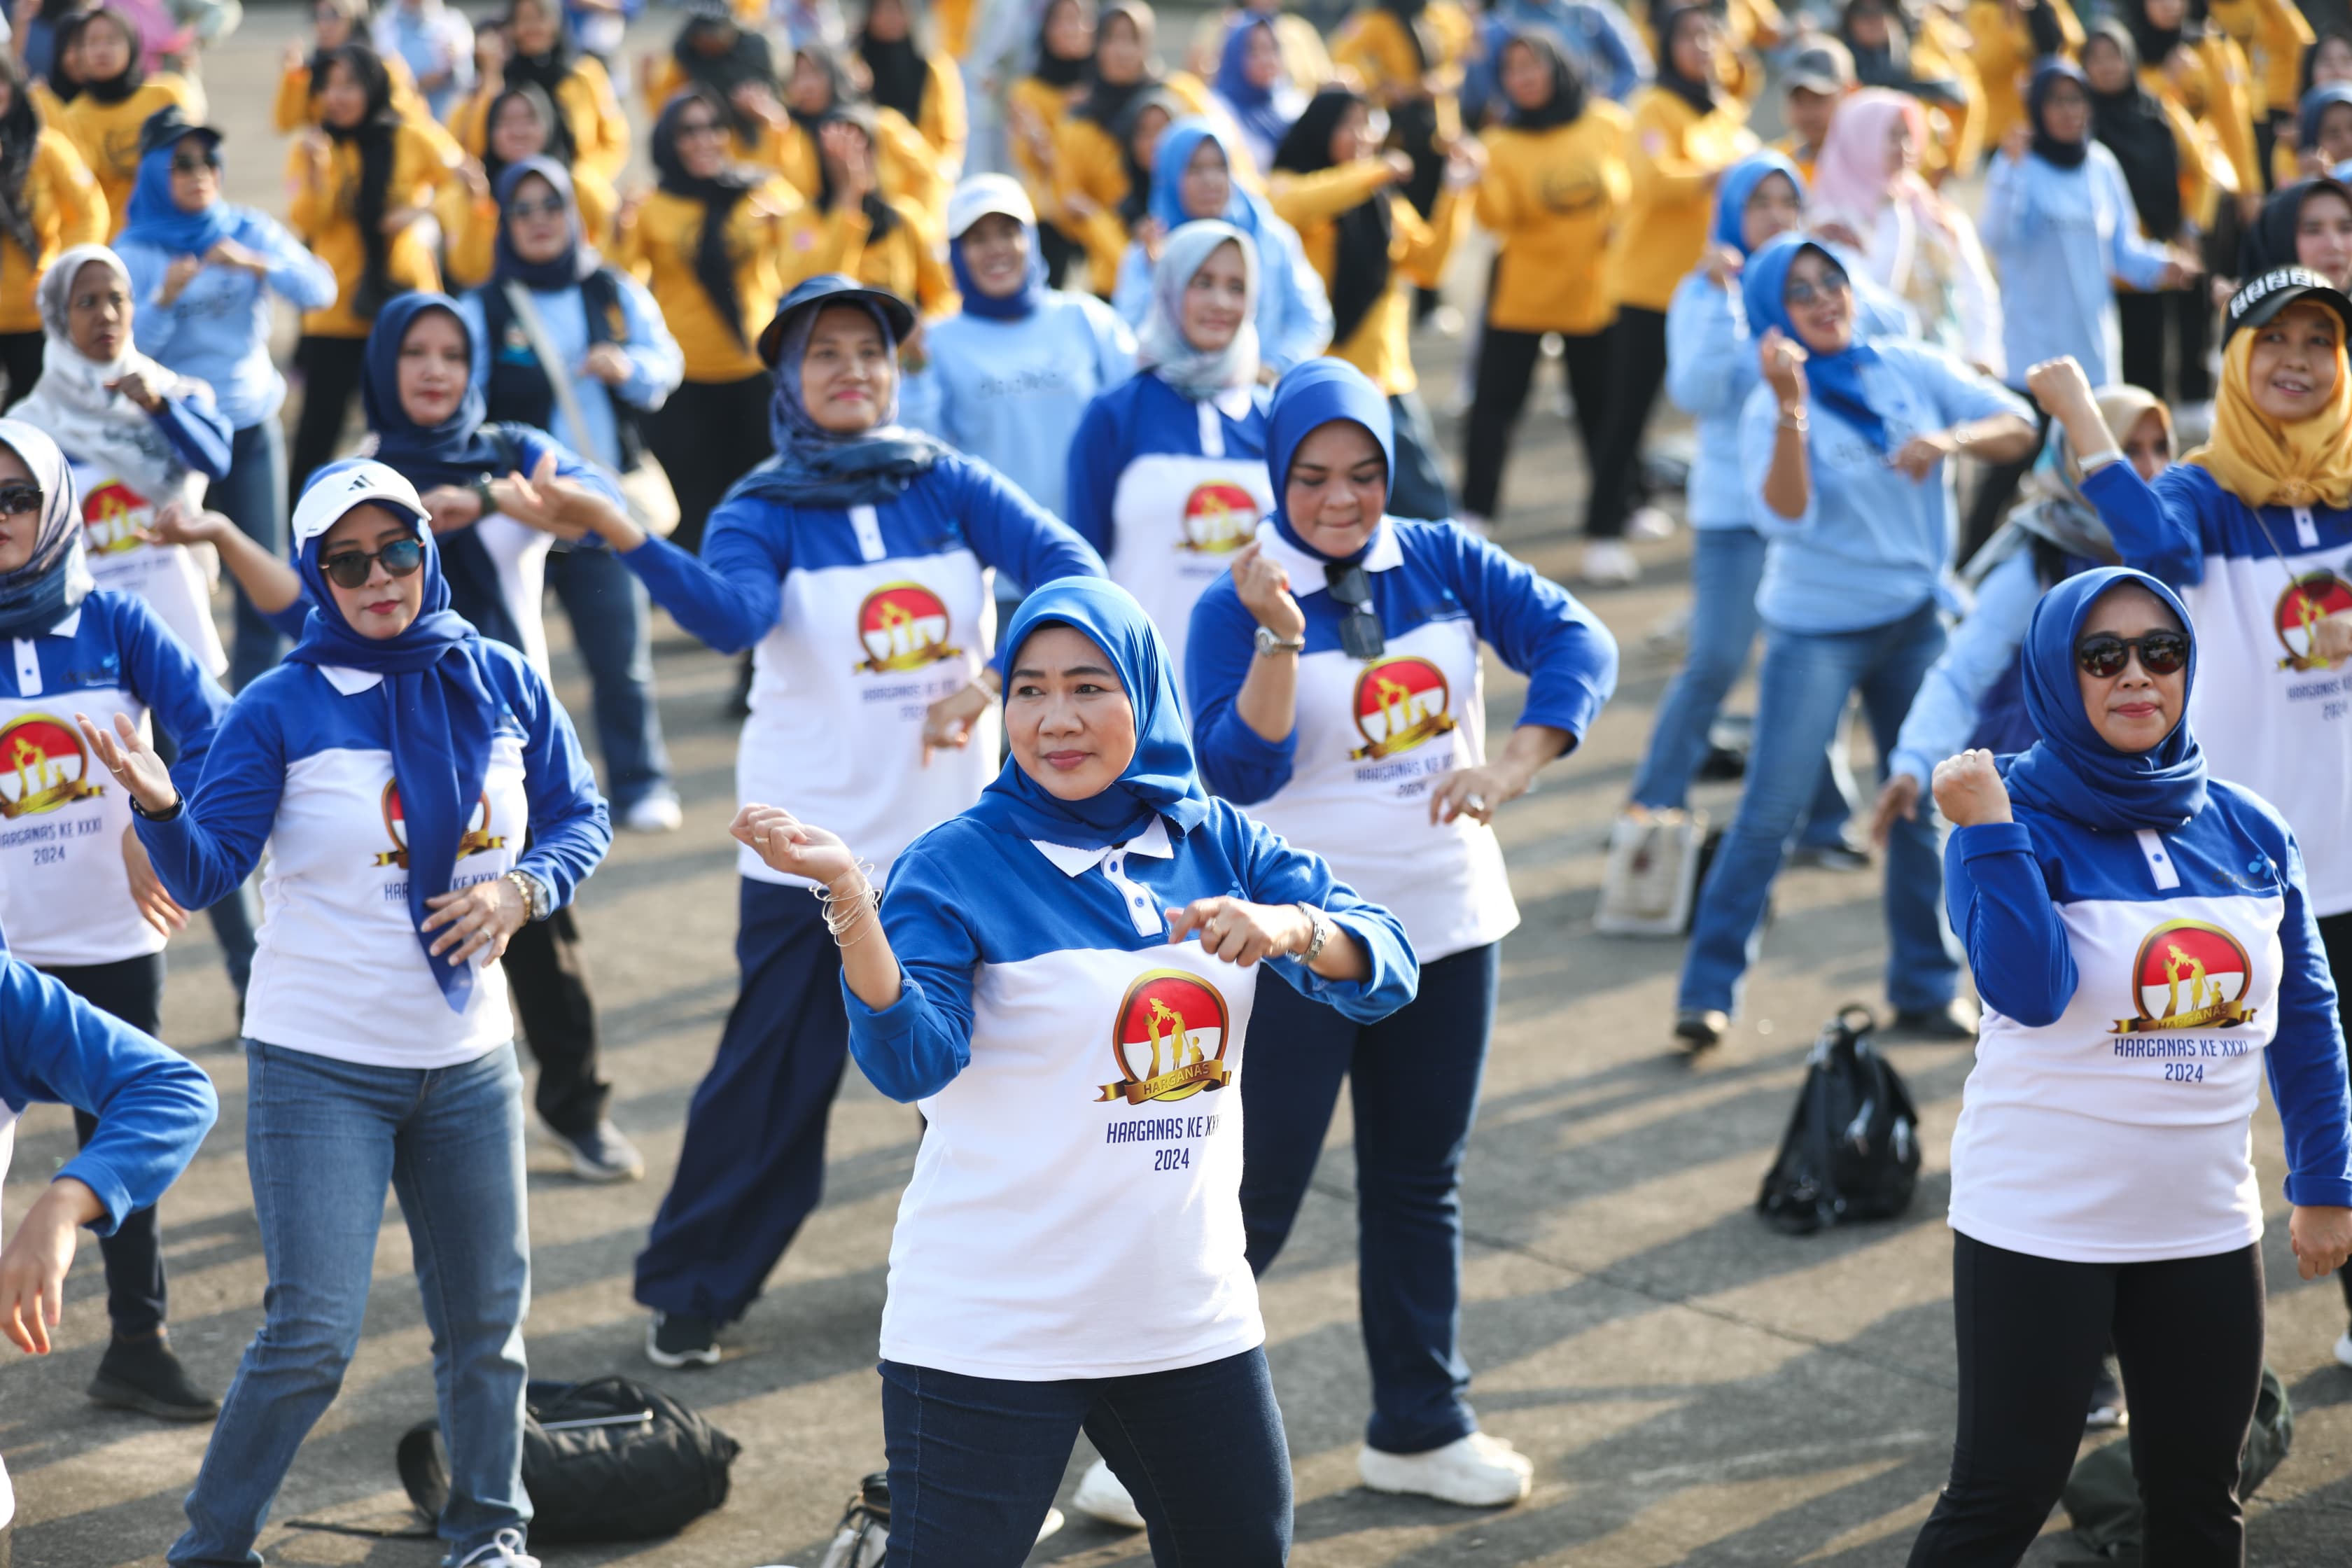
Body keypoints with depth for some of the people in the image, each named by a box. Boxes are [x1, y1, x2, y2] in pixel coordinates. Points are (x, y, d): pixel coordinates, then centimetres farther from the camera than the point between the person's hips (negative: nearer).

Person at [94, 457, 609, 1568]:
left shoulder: (501, 684, 1)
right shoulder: (283, 710, -9)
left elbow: (578, 818, 11)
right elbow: (204, 873, -14)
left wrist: (521, 892, -8)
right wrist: (159, 807, -35)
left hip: (469, 1062, 4)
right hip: (319, 1068, -4)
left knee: (485, 1316, 14)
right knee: (313, 1334, -9)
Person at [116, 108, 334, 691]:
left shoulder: (250, 231, 3)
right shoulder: (133, 252, -3)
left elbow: (320, 290, -8)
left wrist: (256, 265, -23)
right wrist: (164, 300, -26)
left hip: (253, 428, 2)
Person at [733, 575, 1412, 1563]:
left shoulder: (1218, 844, 5)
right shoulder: (954, 867, -8)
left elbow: (1384, 971, -3)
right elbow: (912, 1063, -21)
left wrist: (1289, 926, -23)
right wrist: (849, 900, -35)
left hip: (1191, 1318, 5)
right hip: (991, 1329, -5)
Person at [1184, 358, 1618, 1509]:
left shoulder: (1441, 563, 0)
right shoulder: (1236, 608, -10)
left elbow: (1577, 641, -10)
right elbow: (1241, 774, -20)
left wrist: (1513, 765, -25)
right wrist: (1280, 639, -32)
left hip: (1445, 928, 5)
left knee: (1420, 1184, 16)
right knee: (1254, 1196, -3)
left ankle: (1420, 1427, 28)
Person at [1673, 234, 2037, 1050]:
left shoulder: (1911, 368, 0)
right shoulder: (1772, 409, -11)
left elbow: (2017, 426, -3)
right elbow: (1784, 515, -26)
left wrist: (1951, 440, -22)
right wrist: (1791, 408, -36)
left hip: (1916, 620, 4)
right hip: (1817, 631, -4)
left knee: (1924, 805, 10)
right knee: (1771, 813, -6)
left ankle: (1925, 988, 21)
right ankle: (1707, 990, 1)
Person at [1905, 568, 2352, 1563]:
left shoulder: (2247, 829, 2)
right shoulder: (2019, 822, -11)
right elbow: (2032, 992, -26)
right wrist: (1988, 835, -29)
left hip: (2207, 1224, 5)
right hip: (2039, 1226, -5)